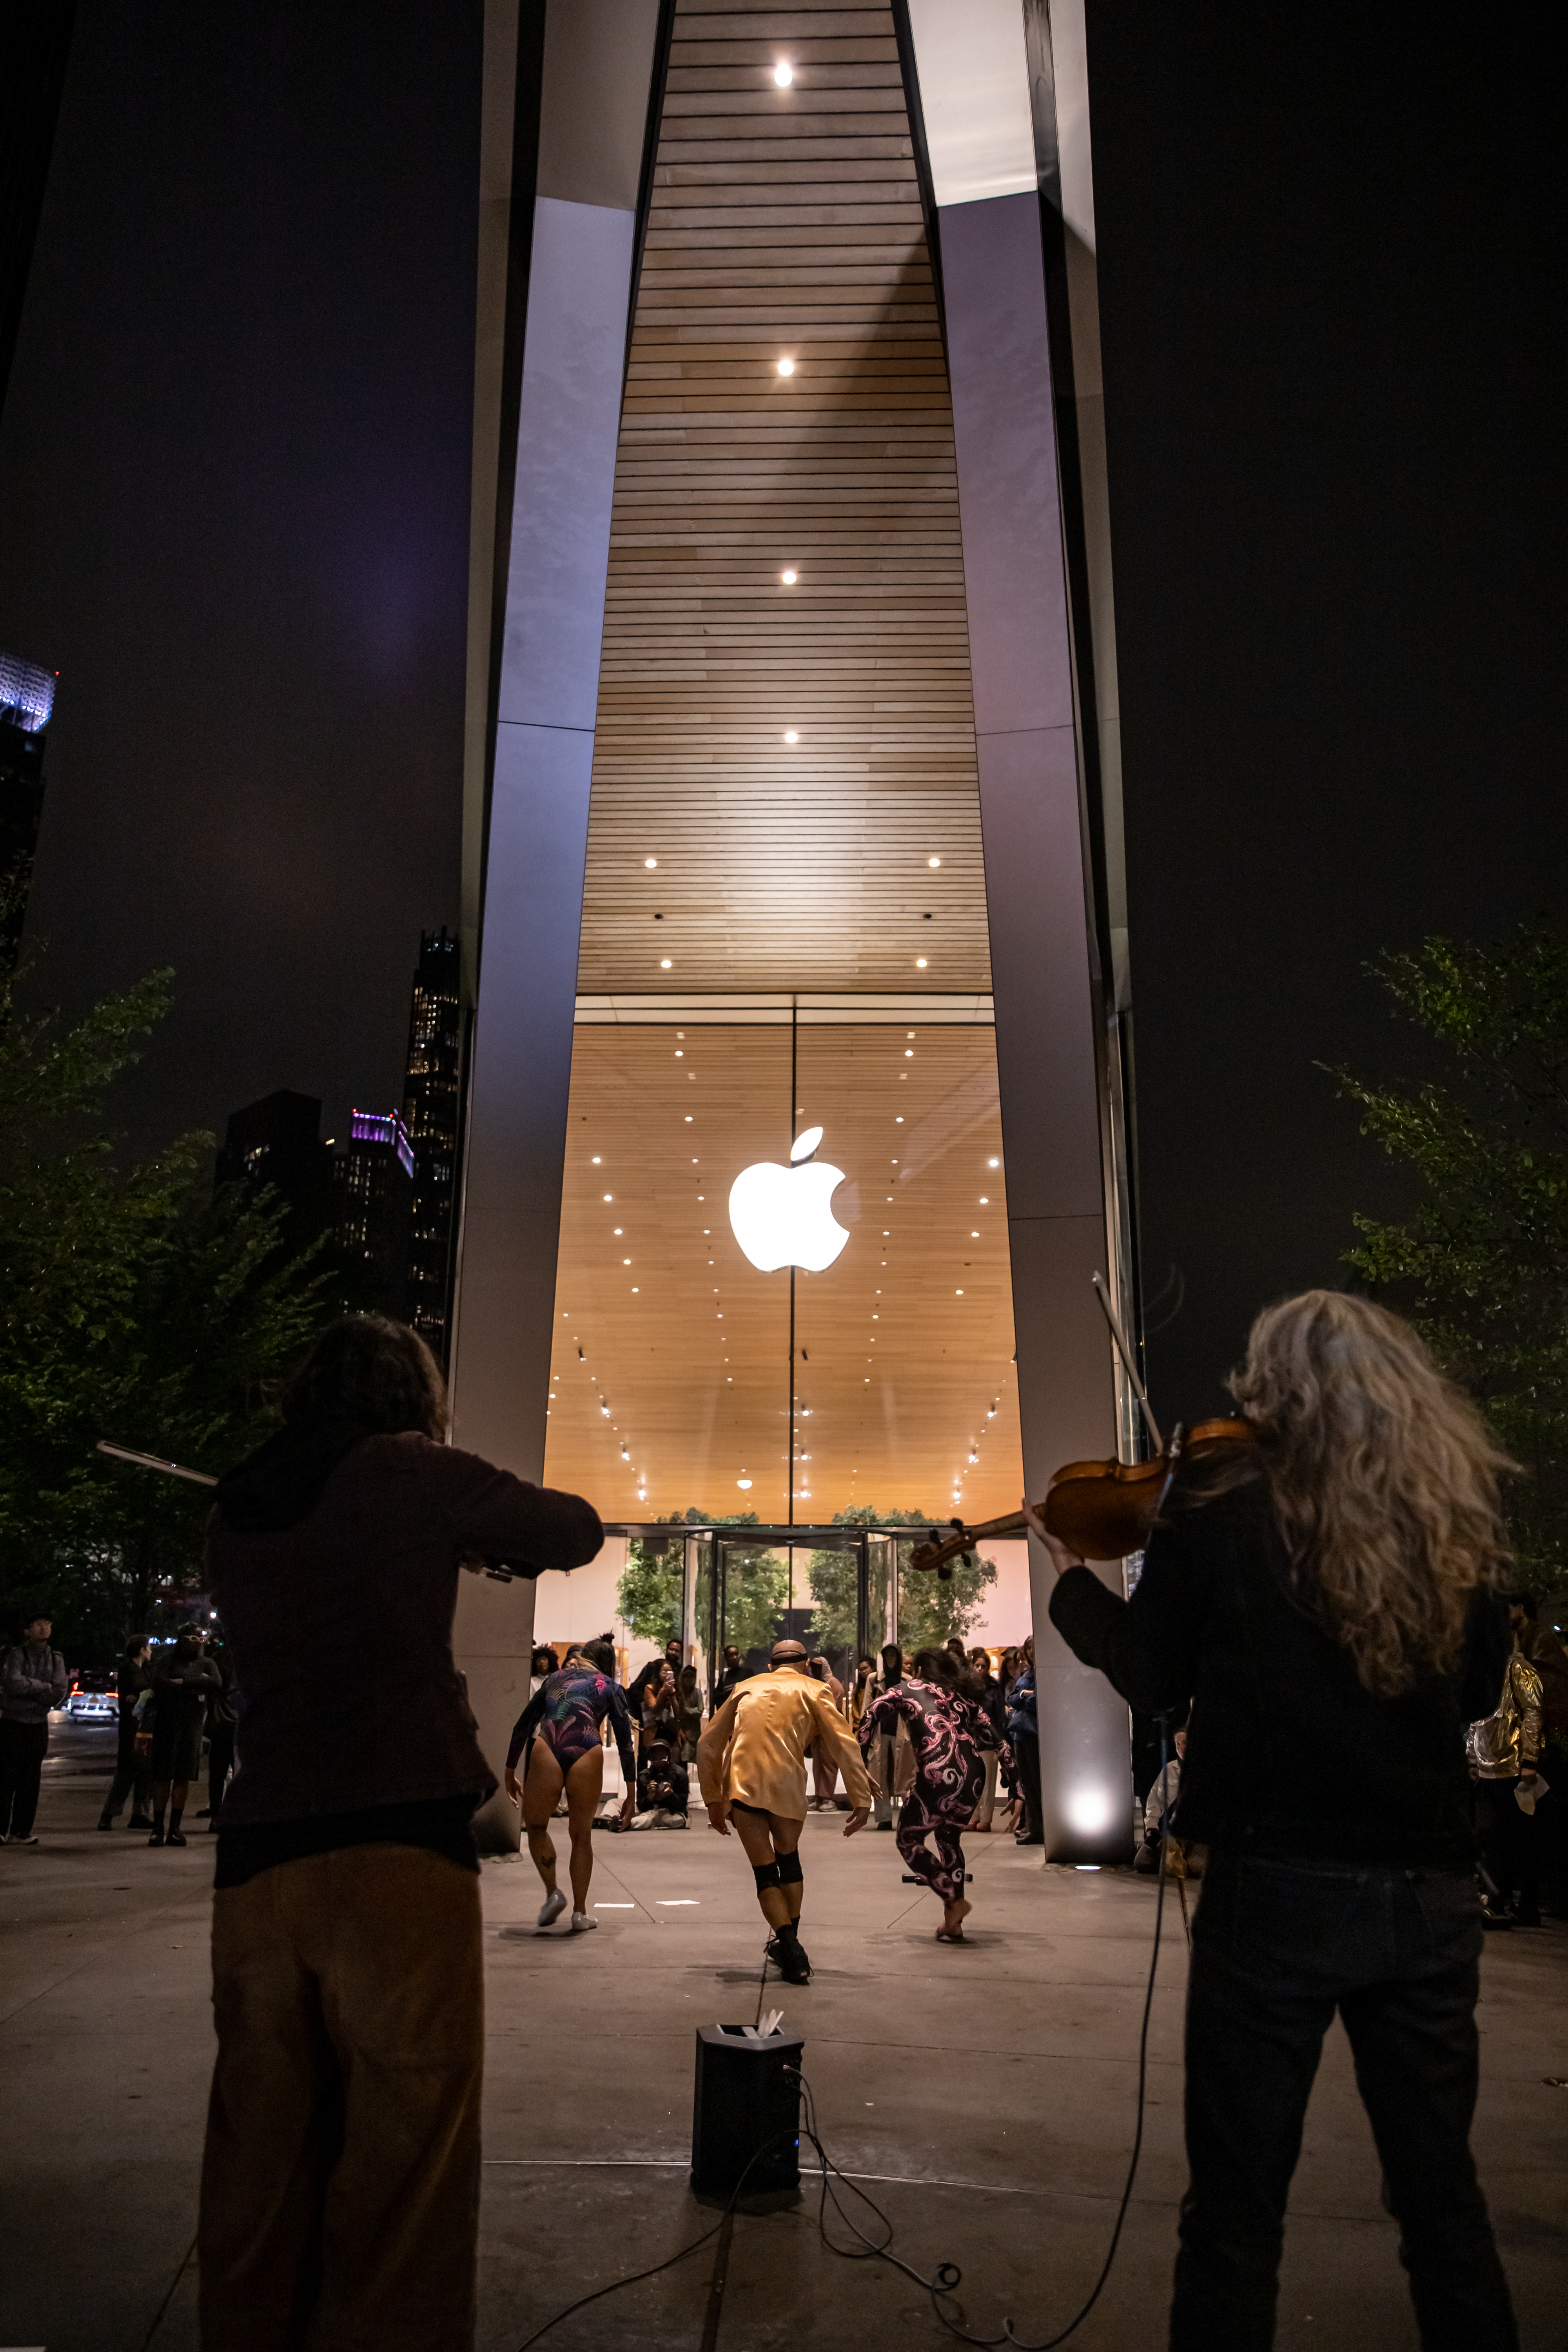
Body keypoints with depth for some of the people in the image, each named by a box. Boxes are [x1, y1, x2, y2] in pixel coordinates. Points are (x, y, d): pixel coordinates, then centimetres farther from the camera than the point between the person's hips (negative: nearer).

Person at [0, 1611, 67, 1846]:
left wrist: (28, 1691, -13)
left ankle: (20, 1831, 8)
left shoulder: (56, 1659, 9)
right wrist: (46, 1687, -11)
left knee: (30, 1781, 3)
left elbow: (59, 1697, -1)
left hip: (39, 1727, 4)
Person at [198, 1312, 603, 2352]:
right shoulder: (409, 1471, -2)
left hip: (257, 1852, 6)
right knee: (401, 2149, 2)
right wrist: (479, 1538, 23)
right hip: (397, 1846, -6)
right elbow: (576, 1532, 5)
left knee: (262, 2150, 15)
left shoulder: (238, 1505, 14)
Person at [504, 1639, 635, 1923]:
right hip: (587, 1757, 0)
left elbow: (522, 1726, 22)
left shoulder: (554, 1679, 27)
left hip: (545, 1755, 1)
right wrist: (631, 1793, 13)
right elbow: (625, 1741, 13)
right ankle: (580, 1913, 19)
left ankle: (553, 1892, 9)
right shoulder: (611, 1688, 20)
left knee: (536, 1826, 23)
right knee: (581, 1835, 18)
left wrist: (510, 1771, 26)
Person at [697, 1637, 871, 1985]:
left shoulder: (746, 1688, 24)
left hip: (741, 1783, 1)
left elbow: (708, 1744, 21)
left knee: (765, 1872, 7)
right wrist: (861, 1799, 1)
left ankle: (793, 1954, -7)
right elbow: (845, 1744, 3)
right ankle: (789, 1945, 29)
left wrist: (712, 1799, 22)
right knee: (788, 1859, 22)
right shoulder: (813, 1690, 16)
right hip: (787, 1783, -1)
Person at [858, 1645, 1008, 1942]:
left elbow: (873, 1715, 4)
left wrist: (858, 1761, 7)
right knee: (949, 1840, 25)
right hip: (973, 1775, 5)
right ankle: (954, 1924, 23)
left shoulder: (909, 1689, 16)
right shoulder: (964, 1696, 25)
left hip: (938, 1775, -5)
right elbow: (990, 1735, 17)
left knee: (909, 1841, 14)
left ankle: (954, 1900, 1)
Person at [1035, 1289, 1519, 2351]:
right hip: (1433, 1891, 4)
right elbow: (1478, 1689, 14)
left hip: (1279, 1887, -4)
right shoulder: (1460, 1518, 1)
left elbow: (1154, 1677, 0)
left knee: (1240, 2198, 10)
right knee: (1441, 2186, 21)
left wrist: (1071, 1574, 14)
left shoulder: (1220, 1509, -11)